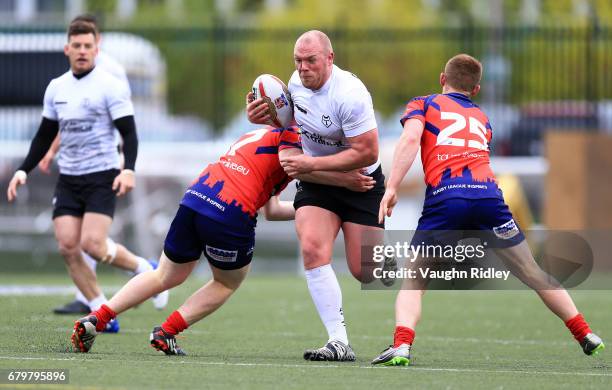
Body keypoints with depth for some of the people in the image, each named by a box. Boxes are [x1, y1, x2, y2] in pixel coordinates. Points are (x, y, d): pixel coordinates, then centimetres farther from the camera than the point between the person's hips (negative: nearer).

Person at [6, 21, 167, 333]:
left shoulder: (110, 86, -6)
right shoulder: (56, 88, 11)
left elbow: (129, 133, -9)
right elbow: (45, 136, 20)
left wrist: (128, 169, -25)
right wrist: (23, 171, 12)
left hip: (102, 178, -6)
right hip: (68, 179, 6)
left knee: (92, 244, -20)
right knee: (67, 247, -7)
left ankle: (146, 270, 8)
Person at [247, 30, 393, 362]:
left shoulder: (349, 94, -26)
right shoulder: (297, 82, -3)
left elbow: (366, 153, -24)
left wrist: (312, 164, -25)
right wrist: (265, 117, -1)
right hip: (315, 183, 5)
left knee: (364, 271, -5)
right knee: (312, 249, -21)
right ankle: (339, 342, -22)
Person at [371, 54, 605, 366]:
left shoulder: (423, 105, 18)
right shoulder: (482, 119, 32)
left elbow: (410, 139, 0)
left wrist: (391, 188, -7)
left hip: (443, 199, -3)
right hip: (488, 195, 3)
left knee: (412, 284, 8)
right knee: (534, 275, 17)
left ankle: (401, 346, -16)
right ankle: (587, 336, 21)